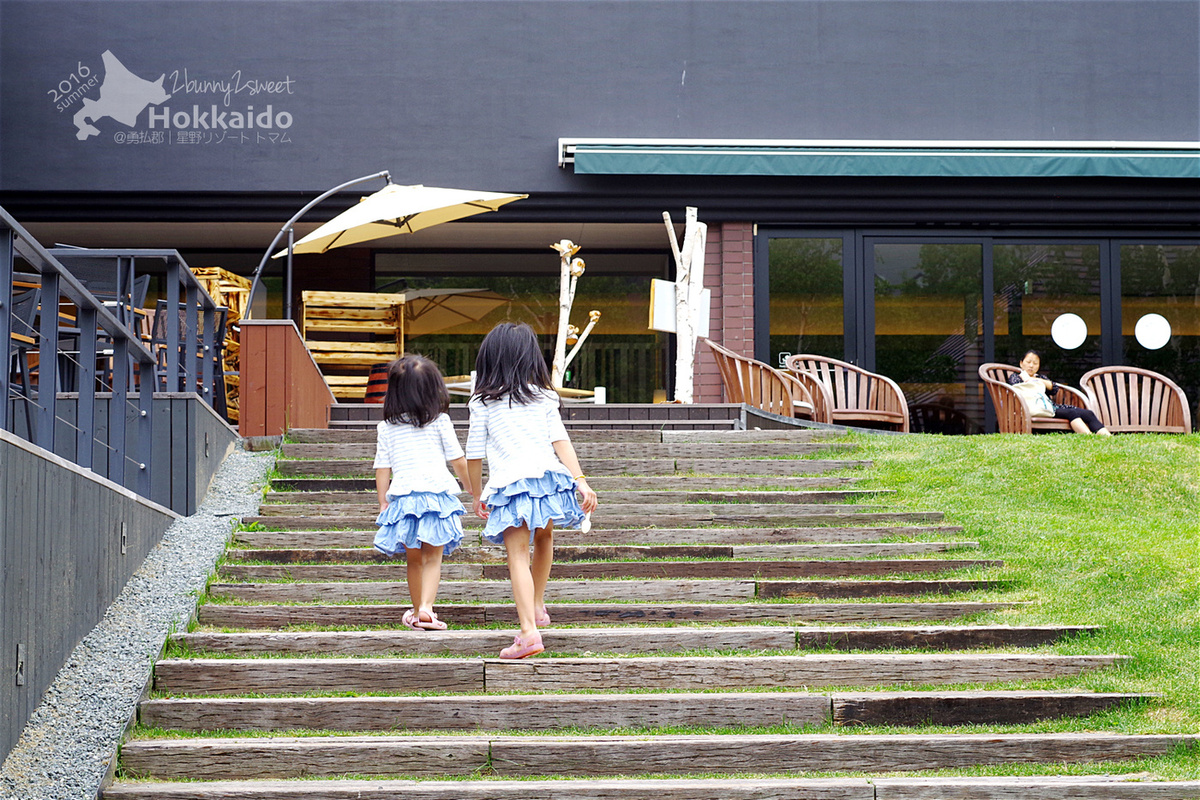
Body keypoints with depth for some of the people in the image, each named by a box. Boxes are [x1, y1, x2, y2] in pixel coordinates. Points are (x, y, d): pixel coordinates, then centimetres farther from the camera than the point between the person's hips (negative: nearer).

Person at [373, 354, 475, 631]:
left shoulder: (387, 428, 6)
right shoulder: (439, 422, 3)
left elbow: (382, 469, 6)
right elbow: (459, 461, 6)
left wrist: (383, 504, 13)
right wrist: (474, 491, 19)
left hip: (403, 497, 1)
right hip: (438, 494, -1)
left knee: (414, 560, 15)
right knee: (433, 558, 1)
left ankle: (417, 611, 23)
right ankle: (426, 607, -17)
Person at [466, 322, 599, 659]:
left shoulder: (482, 403, 7)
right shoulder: (544, 398, 11)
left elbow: (474, 454, 7)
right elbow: (560, 441, 1)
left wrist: (477, 496, 20)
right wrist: (581, 481, -3)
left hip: (507, 483, -3)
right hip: (548, 478, 3)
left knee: (518, 557, -7)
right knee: (543, 537, 30)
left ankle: (529, 631, -19)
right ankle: (538, 607, 40)